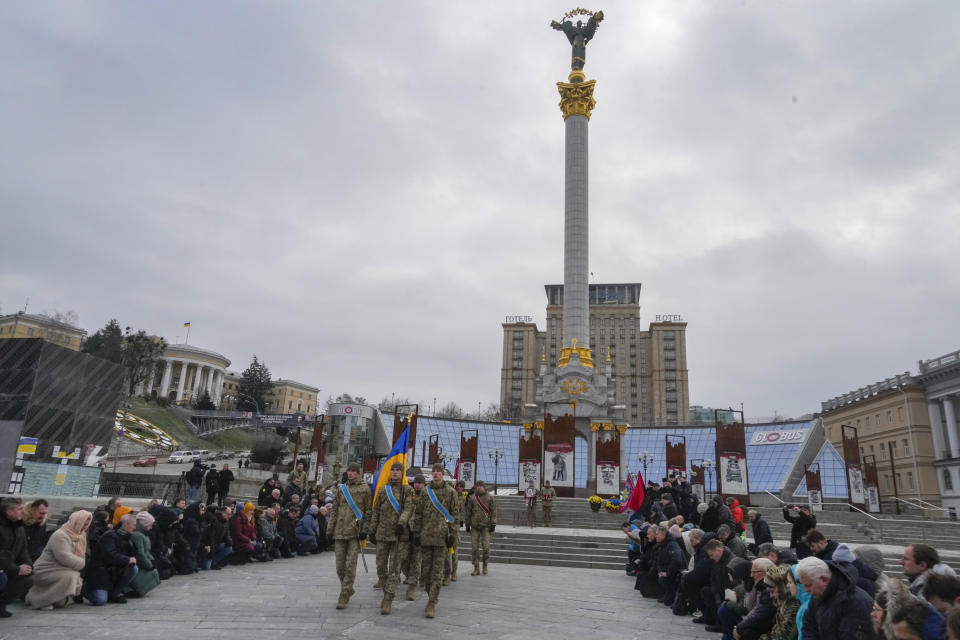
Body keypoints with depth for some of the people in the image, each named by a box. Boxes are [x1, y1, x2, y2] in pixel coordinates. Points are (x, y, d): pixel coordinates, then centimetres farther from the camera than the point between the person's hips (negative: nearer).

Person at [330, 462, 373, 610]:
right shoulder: (341, 488, 14)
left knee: (350, 565, -6)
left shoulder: (365, 488, 1)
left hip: (355, 532, -4)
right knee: (340, 566, 7)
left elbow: (368, 511, 0)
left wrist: (364, 529, -6)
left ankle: (344, 595, 3)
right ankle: (348, 590, 26)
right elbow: (334, 510, 17)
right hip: (340, 531, 4)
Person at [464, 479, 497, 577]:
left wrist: (493, 524, -5)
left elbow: (493, 511, 0)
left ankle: (485, 566, 15)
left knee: (485, 547, -2)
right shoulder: (472, 498, 7)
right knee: (475, 547, 1)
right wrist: (467, 524, 11)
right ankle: (476, 568, 9)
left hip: (486, 526, -2)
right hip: (475, 526, 2)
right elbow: (468, 512, 12)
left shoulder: (490, 497, 0)